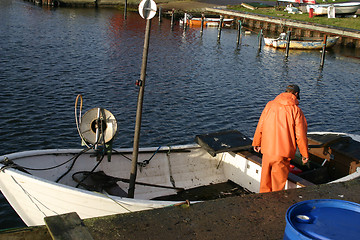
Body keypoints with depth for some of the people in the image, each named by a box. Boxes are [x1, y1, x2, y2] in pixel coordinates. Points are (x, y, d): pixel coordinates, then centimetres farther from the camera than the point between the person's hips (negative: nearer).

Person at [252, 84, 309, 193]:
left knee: (265, 178, 18)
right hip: (283, 152, -3)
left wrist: (256, 143, 21)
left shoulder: (270, 105, 3)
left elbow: (260, 126, 8)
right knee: (279, 182, 8)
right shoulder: (296, 110, -6)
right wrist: (305, 154, 4)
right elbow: (300, 135, -6)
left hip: (267, 149, 4)